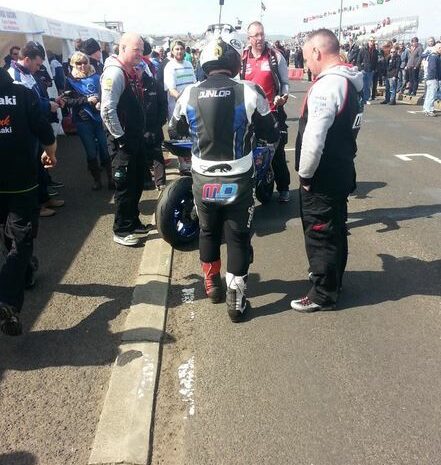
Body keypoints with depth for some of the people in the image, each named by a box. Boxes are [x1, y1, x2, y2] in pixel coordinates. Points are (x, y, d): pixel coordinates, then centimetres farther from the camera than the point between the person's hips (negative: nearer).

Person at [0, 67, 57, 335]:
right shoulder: (23, 94, -11)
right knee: (22, 240, -1)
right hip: (22, 180, -4)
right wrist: (51, 154, 11)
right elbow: (46, 134, -11)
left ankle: (24, 272, 46)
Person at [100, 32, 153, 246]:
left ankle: (133, 222, 33)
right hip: (122, 140, -9)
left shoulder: (131, 71, 12)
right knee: (125, 185, -1)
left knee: (137, 182, 18)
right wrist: (120, 138, -19)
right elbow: (107, 110, -24)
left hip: (136, 137, 9)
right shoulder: (115, 72, -17)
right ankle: (121, 231, 13)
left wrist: (140, 133, 14)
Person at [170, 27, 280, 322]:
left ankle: (212, 284, 38)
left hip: (203, 180, 3)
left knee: (208, 232, 22)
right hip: (238, 181, -2)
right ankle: (236, 299, 18)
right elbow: (273, 136, -4)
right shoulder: (250, 92, -13)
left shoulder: (189, 94, -5)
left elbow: (174, 131, 12)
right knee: (239, 238, 11)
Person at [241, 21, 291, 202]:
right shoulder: (241, 59, 5)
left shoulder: (276, 56, -1)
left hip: (273, 111, -3)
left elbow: (285, 82, 3)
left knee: (278, 152, 1)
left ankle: (283, 188, 12)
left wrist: (283, 96, -15)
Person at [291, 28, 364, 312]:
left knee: (320, 235, 3)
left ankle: (323, 294, 17)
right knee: (336, 230, 21)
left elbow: (314, 138, -26)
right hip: (341, 171, 10)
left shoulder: (327, 85, -22)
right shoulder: (352, 81, 9)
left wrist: (305, 174, -14)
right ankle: (333, 278, 39)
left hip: (322, 177, -9)